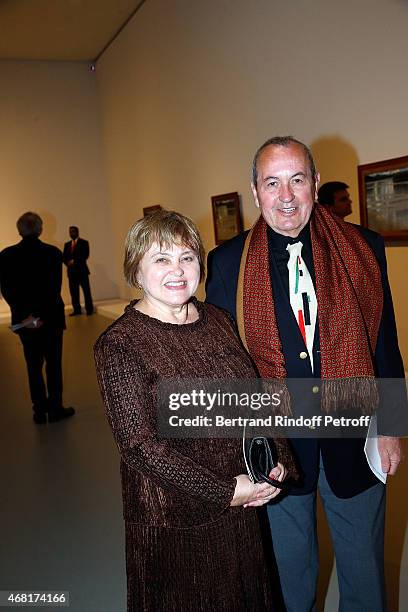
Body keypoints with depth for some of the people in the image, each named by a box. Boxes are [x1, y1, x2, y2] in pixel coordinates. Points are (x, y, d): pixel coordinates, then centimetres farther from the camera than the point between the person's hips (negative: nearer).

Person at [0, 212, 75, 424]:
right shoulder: (53, 253, -10)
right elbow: (54, 288, -17)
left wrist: (28, 315, -11)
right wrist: (40, 315, -16)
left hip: (23, 319, 2)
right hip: (51, 317, -2)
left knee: (34, 366, 14)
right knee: (53, 364, 10)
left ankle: (40, 411, 18)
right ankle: (55, 409, 15)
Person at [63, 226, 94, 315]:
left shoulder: (84, 243, 3)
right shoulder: (67, 244, 17)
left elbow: (85, 255, -10)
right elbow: (64, 257, 11)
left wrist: (74, 261, -16)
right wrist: (68, 263, -10)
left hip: (82, 270, -4)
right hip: (71, 271, 4)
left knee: (86, 290, -4)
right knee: (73, 291, 2)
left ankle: (89, 309, 0)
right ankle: (77, 310, 6)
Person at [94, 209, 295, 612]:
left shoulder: (217, 321, 2)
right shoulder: (119, 345, -16)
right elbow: (139, 445, -19)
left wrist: (278, 459, -7)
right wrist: (224, 491, -20)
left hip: (242, 508, 6)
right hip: (173, 521, -5)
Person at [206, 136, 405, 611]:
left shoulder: (362, 249, -5)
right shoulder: (228, 263, -7)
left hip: (352, 435, 1)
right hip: (274, 440, 0)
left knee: (364, 564, 22)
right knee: (290, 567, 22)